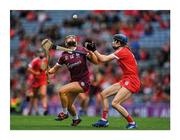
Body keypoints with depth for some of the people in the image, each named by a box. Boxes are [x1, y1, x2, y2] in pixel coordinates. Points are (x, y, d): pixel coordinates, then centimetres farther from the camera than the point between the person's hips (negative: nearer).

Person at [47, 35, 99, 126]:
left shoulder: (81, 50, -7)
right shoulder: (64, 55, 3)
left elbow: (96, 62, -7)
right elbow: (55, 68, 8)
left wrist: (91, 51, -21)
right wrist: (48, 71, -12)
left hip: (83, 82, -6)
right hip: (74, 81, 6)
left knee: (62, 91, -22)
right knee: (69, 105, 12)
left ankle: (65, 113, -3)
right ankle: (76, 118, 42)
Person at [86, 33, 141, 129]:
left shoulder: (122, 52, -13)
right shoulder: (124, 51, 16)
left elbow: (103, 59, -14)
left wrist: (94, 50, -4)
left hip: (131, 82, -10)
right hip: (125, 81, 10)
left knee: (115, 103, -19)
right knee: (104, 94, 11)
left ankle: (132, 123, -9)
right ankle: (104, 120, 13)